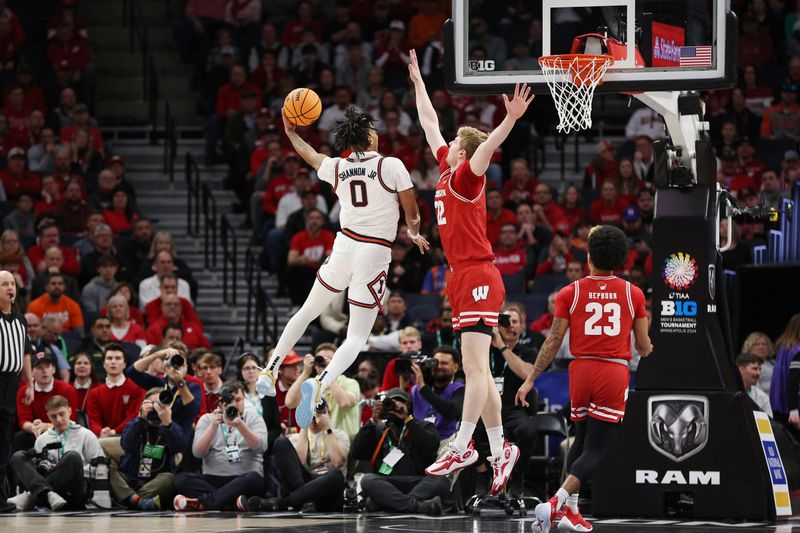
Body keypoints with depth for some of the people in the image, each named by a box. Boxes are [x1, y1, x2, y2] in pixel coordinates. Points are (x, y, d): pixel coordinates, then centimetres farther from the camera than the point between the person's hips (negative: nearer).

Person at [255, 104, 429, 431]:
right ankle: (320, 383, -27)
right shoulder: (392, 166, -7)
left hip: (344, 245, 4)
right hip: (375, 255, -4)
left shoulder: (335, 168, 5)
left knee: (307, 312, 26)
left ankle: (270, 371, 30)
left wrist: (291, 132, 44)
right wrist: (414, 232, 20)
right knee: (356, 337, -2)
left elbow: (309, 155, 27)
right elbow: (412, 214, -1)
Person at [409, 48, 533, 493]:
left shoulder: (465, 176, -6)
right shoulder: (447, 171, 16)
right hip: (465, 278, 9)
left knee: (475, 367, -11)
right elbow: (430, 124, 27)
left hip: (477, 278, -9)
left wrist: (511, 119, -43)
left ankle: (462, 447, -17)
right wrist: (418, 82, 34)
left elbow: (486, 147, -26)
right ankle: (500, 450, 8)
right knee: (477, 371, 7)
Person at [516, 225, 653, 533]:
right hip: (615, 372, -2)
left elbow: (553, 341, 0)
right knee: (595, 450, -3)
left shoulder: (570, 293, 2)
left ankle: (570, 508, 19)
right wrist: (648, 351, 34)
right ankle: (557, 502, -22)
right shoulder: (633, 294, 3)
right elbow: (644, 347, 9)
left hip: (582, 369, 2)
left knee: (581, 440, 22)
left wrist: (530, 380, 7)